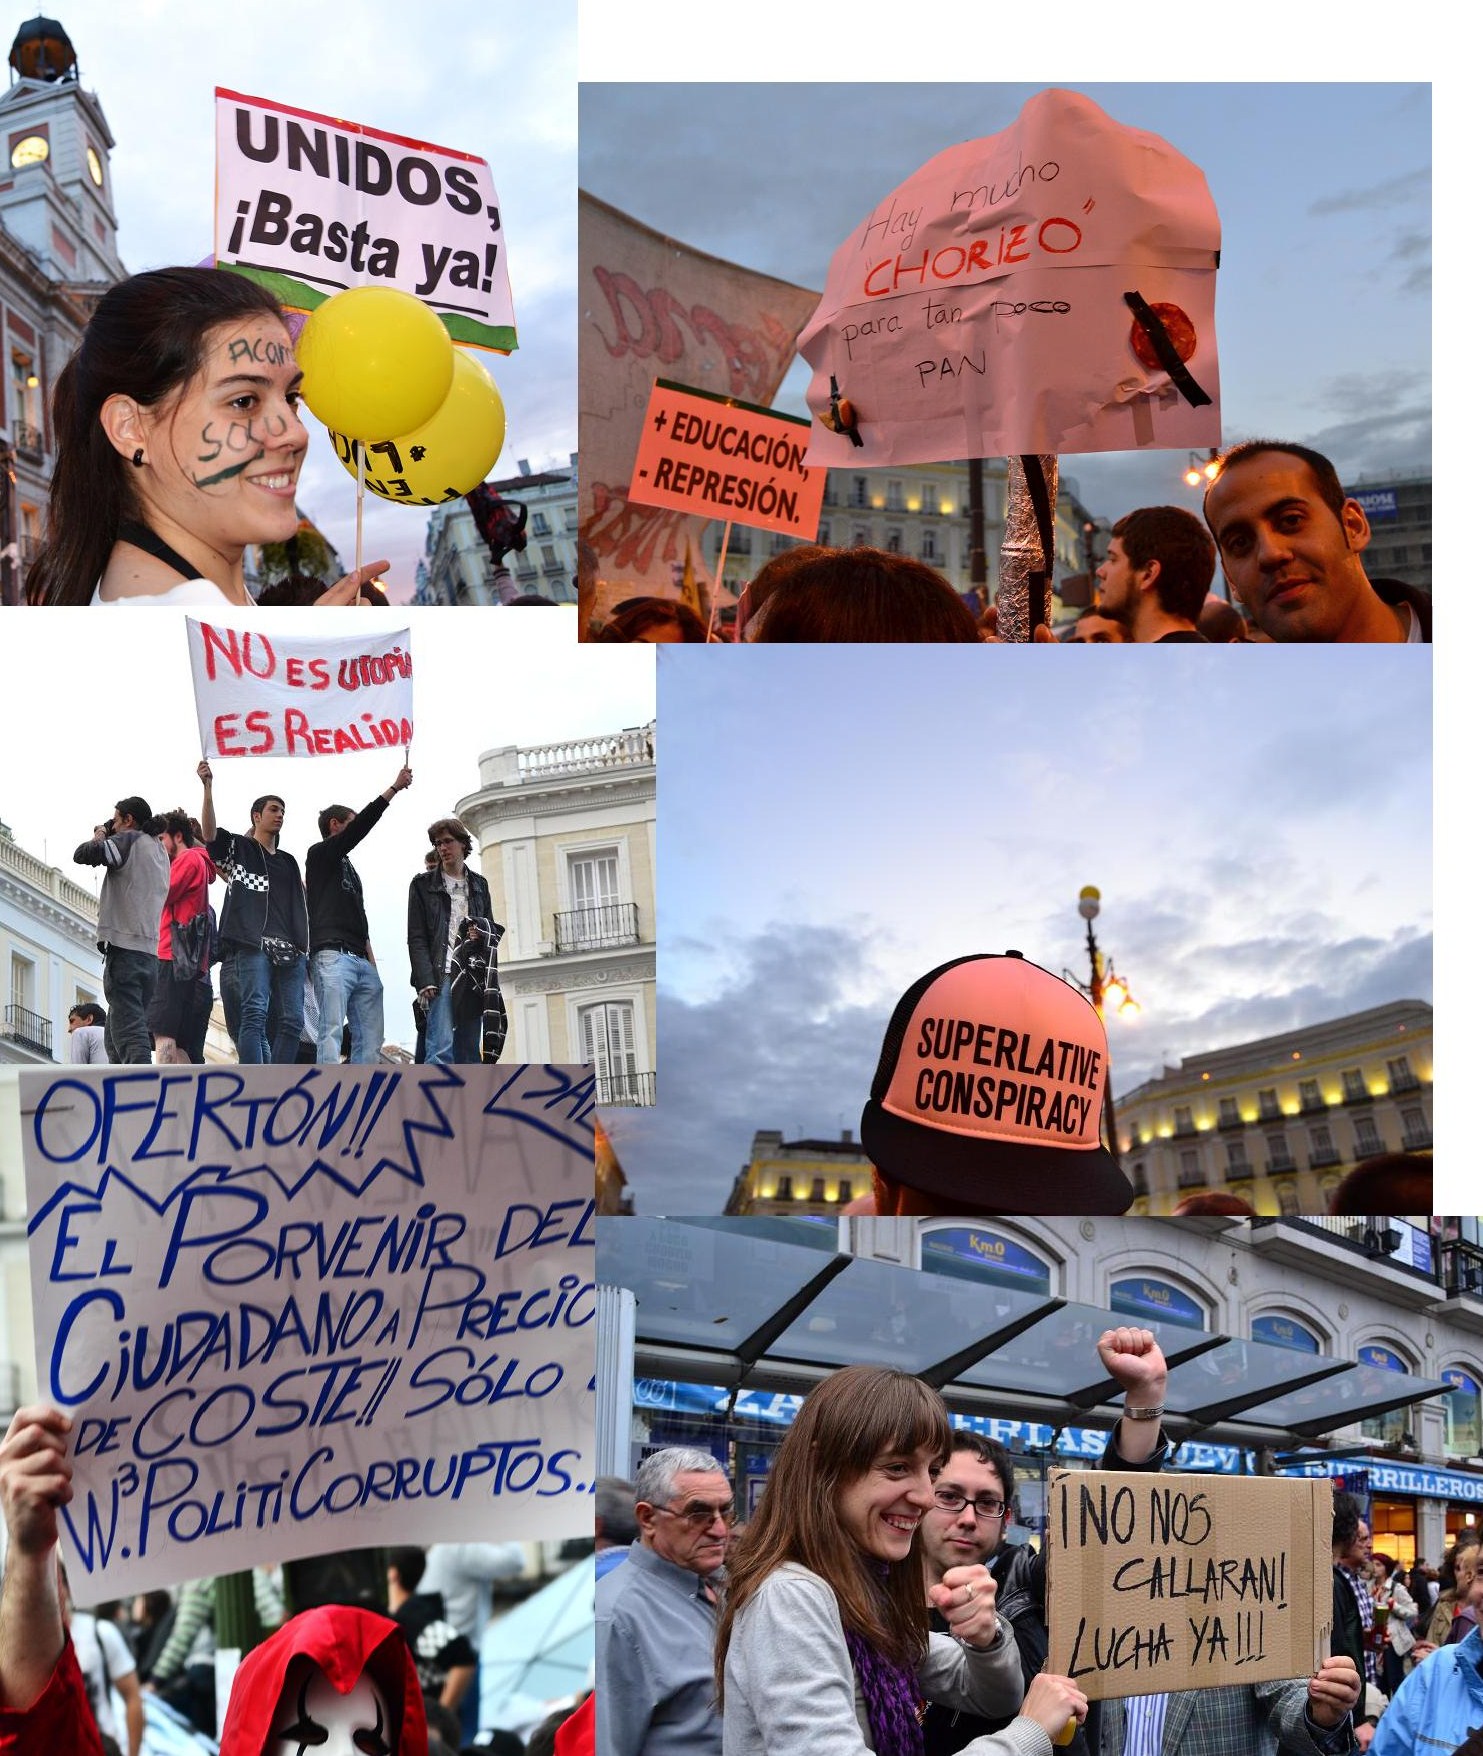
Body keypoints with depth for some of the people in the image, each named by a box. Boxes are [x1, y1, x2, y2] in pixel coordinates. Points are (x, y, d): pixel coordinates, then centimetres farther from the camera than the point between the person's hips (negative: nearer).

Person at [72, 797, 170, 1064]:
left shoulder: (129, 840, -3)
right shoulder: (160, 851, 22)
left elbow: (82, 855, -8)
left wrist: (99, 838, 12)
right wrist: (106, 839, 24)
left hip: (124, 947, -8)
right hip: (150, 950, 8)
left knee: (128, 1031, -17)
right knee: (115, 1035, 14)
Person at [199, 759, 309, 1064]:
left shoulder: (288, 862, 28)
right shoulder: (238, 848, 12)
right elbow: (210, 832, -7)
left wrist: (305, 948, 16)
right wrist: (207, 787, -18)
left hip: (290, 951, 6)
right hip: (253, 945, -6)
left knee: (292, 1020, -3)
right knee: (255, 1014, -17)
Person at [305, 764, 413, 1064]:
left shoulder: (348, 868, 31)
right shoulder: (319, 854, 9)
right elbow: (361, 827, -5)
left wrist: (372, 961, 16)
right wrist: (394, 788, -4)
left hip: (361, 961, 9)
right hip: (332, 956, -9)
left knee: (370, 1036, -2)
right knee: (332, 1030, -20)